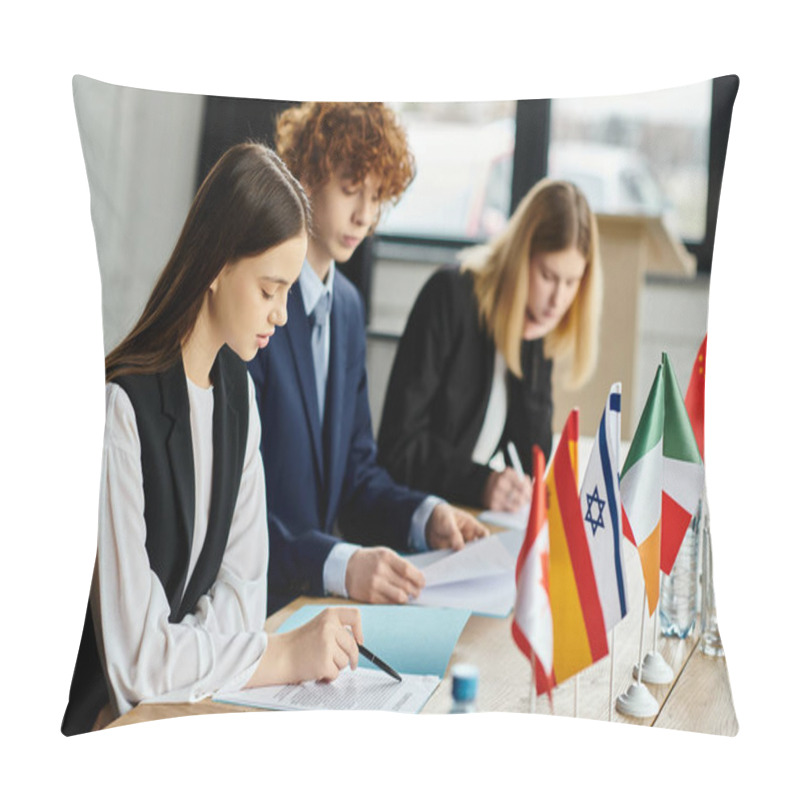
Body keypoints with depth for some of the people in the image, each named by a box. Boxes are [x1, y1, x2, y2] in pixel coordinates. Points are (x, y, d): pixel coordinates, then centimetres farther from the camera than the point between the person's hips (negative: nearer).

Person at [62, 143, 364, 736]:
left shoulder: (238, 389, 5)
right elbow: (135, 657, -20)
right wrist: (285, 655, -17)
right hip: (108, 726, -7)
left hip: (190, 706, 7)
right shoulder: (122, 410, -22)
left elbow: (240, 586, 8)